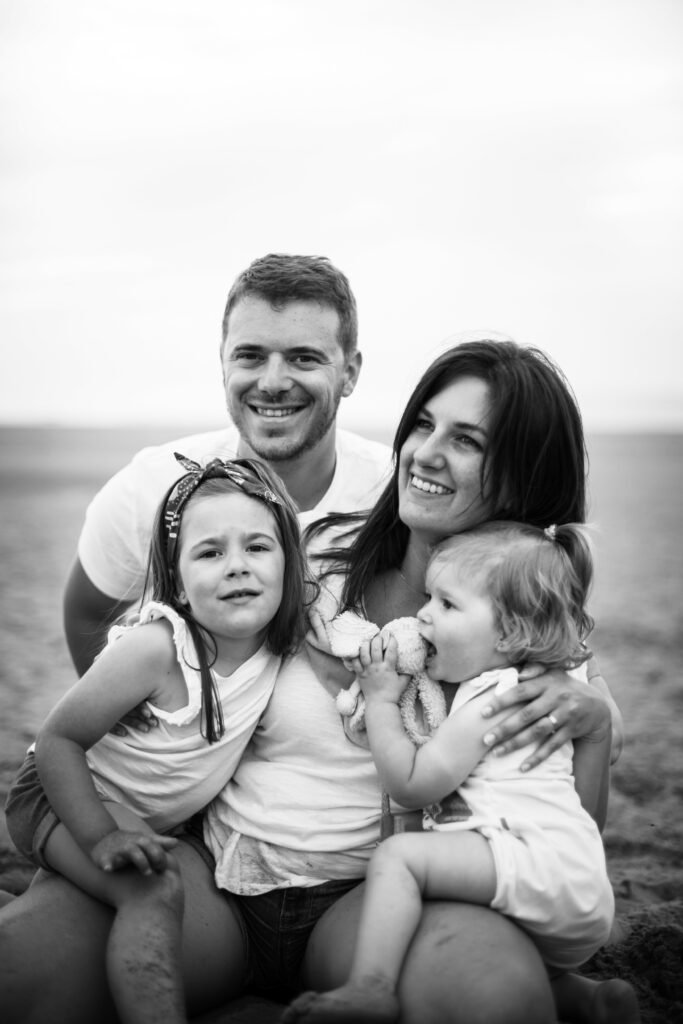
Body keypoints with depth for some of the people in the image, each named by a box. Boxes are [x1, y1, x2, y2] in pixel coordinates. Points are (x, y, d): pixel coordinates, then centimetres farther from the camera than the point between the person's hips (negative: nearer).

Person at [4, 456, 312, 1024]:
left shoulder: (278, 640, -16)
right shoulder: (158, 647, -33)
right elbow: (59, 739, -24)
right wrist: (101, 838, -28)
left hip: (154, 821, 7)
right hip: (65, 798, -7)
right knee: (153, 892, -30)